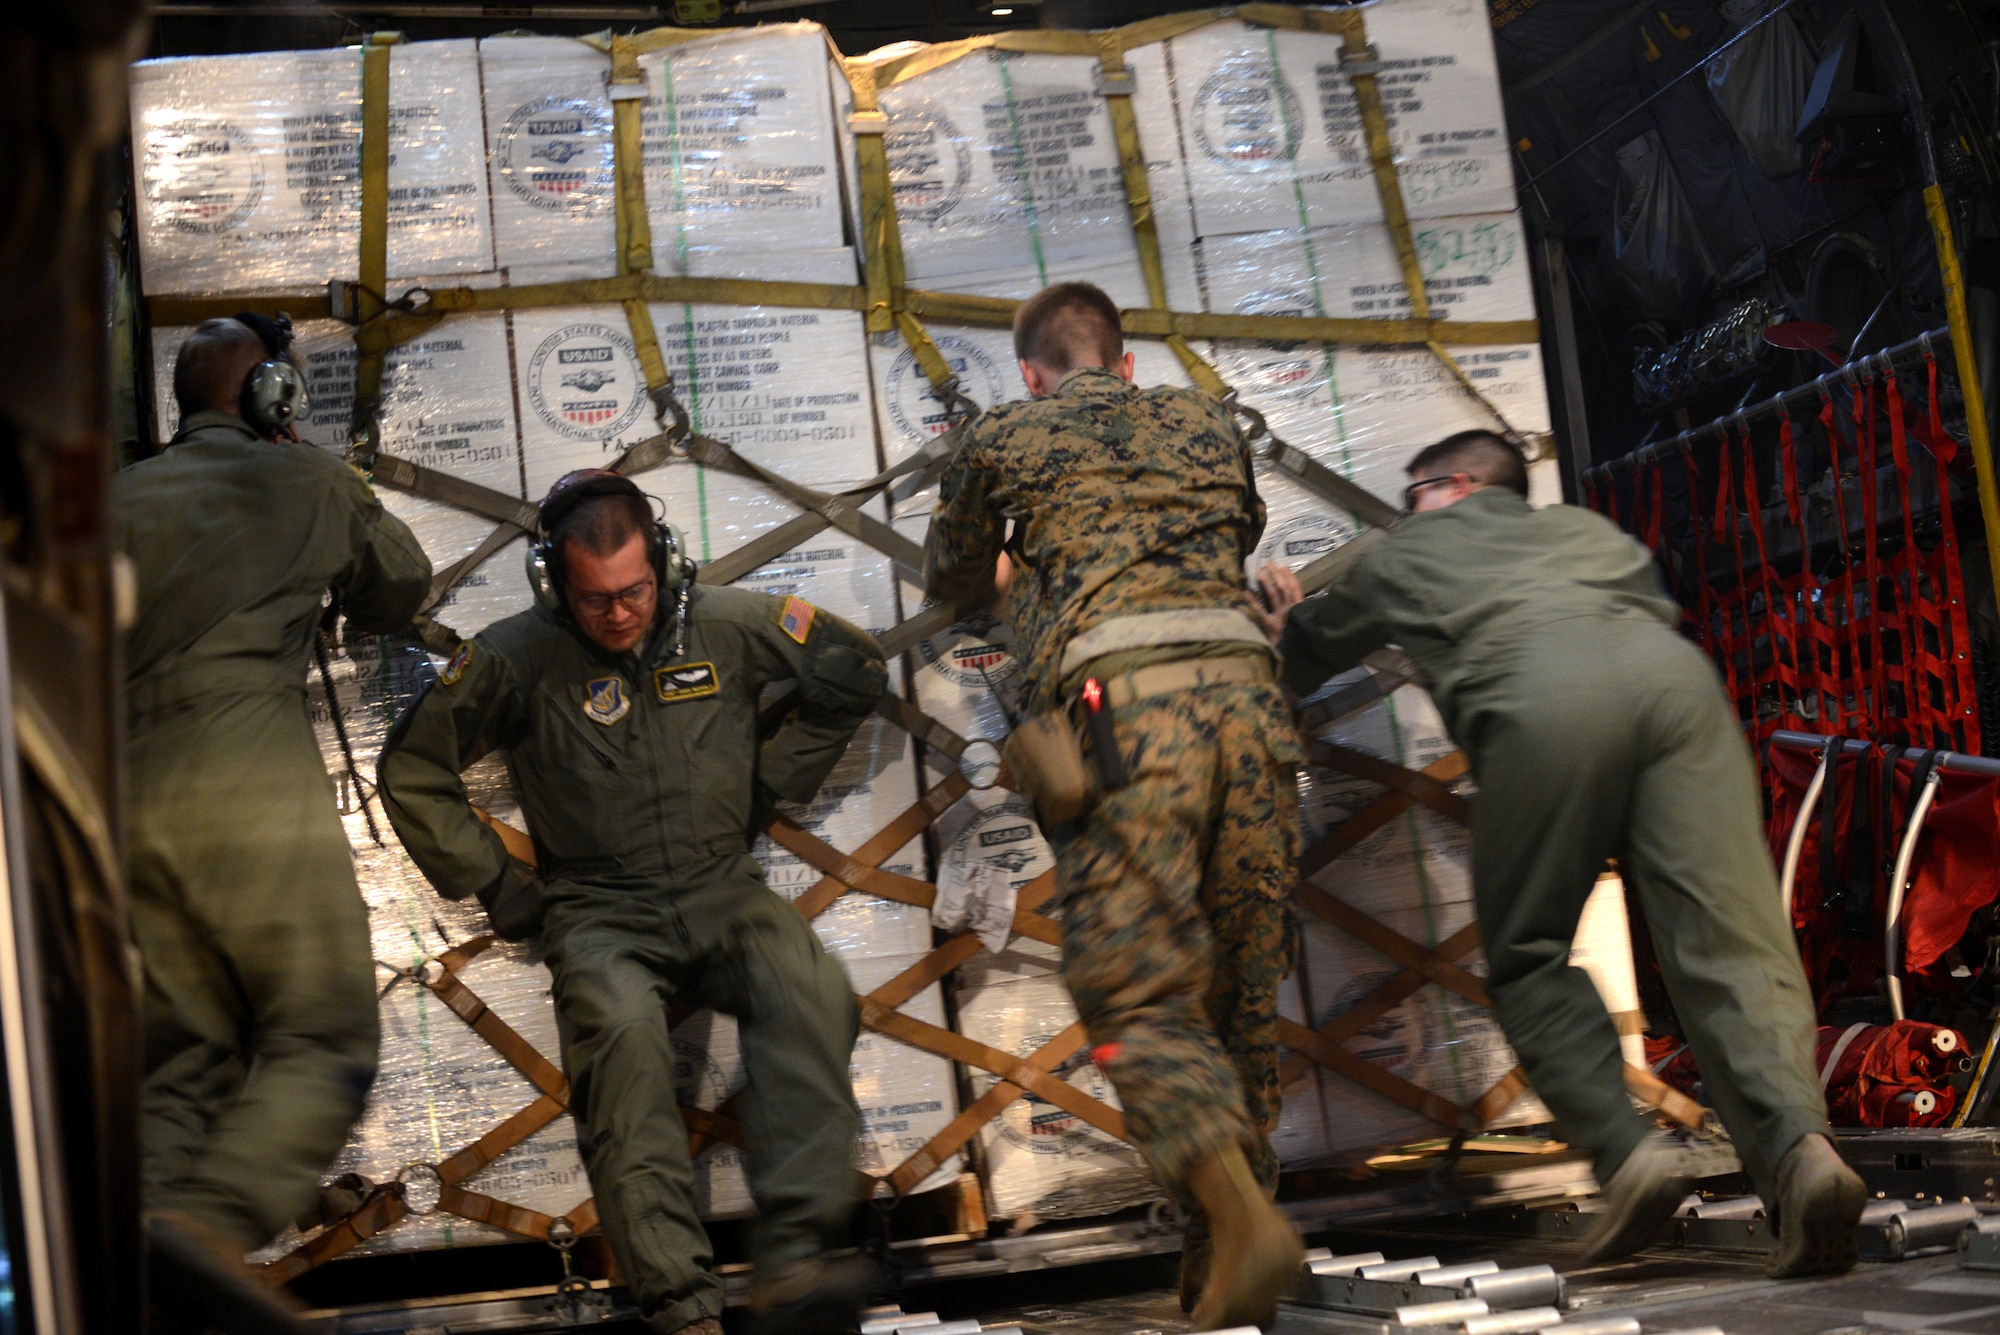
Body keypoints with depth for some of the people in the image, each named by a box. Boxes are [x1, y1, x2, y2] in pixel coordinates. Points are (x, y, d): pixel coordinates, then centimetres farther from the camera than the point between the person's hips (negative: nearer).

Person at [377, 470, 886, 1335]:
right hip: (601, 912, -2)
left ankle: (791, 1263, -37)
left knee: (811, 993, -32)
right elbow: (410, 772, 8)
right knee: (623, 1029, -36)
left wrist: (770, 783, 15)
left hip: (723, 891, 2)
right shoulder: (516, 657, -3)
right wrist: (495, 883, 5)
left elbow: (857, 672, 16)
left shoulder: (725, 626, 2)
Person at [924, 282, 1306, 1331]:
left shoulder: (1004, 439, 19)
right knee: (1240, 986, 10)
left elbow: (950, 580, 34)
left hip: (1120, 698, -4)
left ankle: (1241, 1216, -25)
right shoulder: (1204, 422, 27)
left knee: (1137, 992, -5)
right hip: (1242, 681, 4)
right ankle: (1230, 1241, 13)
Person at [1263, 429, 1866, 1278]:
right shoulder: (1585, 528, 41)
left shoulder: (1405, 554, 35)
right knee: (1731, 940, -5)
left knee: (1527, 957, 11)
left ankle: (1624, 1150, -6)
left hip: (1541, 697, -3)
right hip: (1672, 669, 3)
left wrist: (1288, 619, 72)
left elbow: (1301, 666, 48)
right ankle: (1797, 1140, -27)